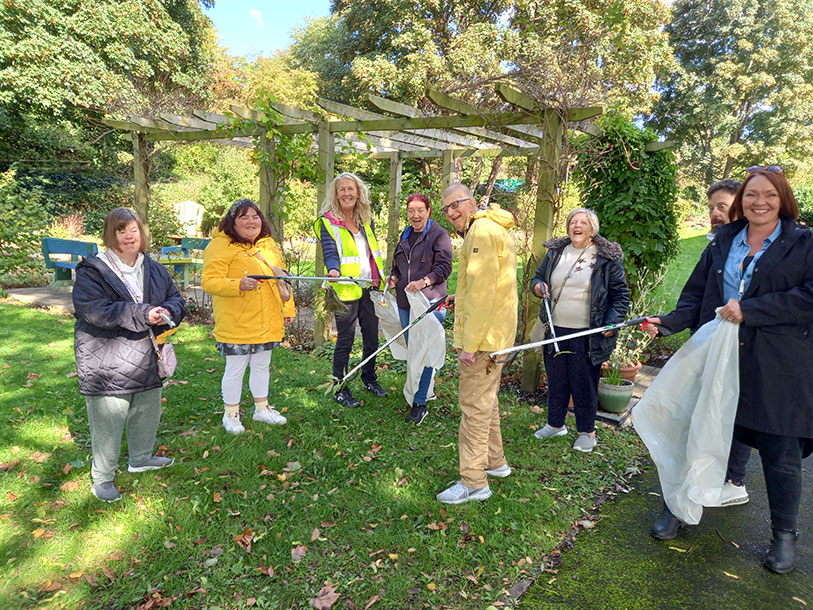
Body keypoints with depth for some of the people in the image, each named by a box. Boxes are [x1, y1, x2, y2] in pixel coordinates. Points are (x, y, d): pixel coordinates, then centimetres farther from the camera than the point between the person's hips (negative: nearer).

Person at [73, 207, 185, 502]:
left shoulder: (154, 269, 9)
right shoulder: (92, 271, -9)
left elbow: (176, 299, 10)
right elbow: (94, 310, -22)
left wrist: (166, 312, -15)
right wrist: (142, 315, -29)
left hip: (147, 361, 6)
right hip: (106, 364, -6)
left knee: (148, 414, 20)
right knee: (107, 422, 1)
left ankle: (140, 458, 43)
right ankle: (102, 478, 19)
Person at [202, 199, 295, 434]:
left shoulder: (268, 243, 12)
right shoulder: (221, 246, -11)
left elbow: (281, 278, 19)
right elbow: (209, 282, -17)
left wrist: (288, 308, 17)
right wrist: (239, 285, -32)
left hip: (267, 322, 7)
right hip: (237, 324, -6)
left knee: (262, 366, 18)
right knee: (235, 369, 4)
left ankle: (262, 408, 35)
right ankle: (231, 414, 22)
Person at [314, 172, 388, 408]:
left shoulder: (366, 220, 12)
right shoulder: (328, 222, -5)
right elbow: (330, 252, -17)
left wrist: (381, 278, 13)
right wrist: (333, 269, -37)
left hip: (369, 288, 6)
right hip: (346, 289, -6)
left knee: (372, 336, 15)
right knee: (345, 340, 1)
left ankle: (369, 379, 35)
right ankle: (340, 389, 15)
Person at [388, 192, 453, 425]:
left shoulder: (439, 235, -4)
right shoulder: (405, 235, 16)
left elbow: (444, 267, -10)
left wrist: (424, 281, -23)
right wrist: (394, 277, 5)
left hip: (430, 303, -7)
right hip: (405, 302, 7)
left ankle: (419, 403, -1)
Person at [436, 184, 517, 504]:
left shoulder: (482, 231, -17)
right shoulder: (490, 229, 17)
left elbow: (481, 293, -24)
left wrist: (469, 344, -24)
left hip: (483, 336, -11)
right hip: (496, 334, 11)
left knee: (474, 405, -3)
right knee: (486, 399, 21)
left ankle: (473, 482, 6)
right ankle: (495, 462, 36)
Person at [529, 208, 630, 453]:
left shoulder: (607, 258, -1)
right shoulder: (555, 252, 10)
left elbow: (620, 294, 1)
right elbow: (537, 277, 21)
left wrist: (613, 322, -11)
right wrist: (537, 286, -3)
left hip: (588, 334, -4)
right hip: (555, 331, 4)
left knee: (584, 382, 4)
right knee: (556, 379, 14)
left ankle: (587, 431, 21)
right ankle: (555, 424, 31)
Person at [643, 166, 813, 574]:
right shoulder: (721, 245, 10)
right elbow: (696, 296, 6)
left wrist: (749, 309, -20)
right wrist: (668, 323, -11)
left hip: (777, 369, -2)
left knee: (780, 453, 8)